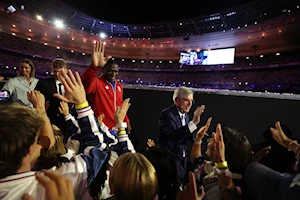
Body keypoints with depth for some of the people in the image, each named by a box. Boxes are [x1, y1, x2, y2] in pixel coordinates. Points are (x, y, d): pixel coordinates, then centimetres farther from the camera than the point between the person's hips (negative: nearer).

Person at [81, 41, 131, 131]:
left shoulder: (119, 86, 6)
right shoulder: (96, 83, -14)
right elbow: (85, 83, -37)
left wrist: (126, 122, 13)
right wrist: (94, 66, -55)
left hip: (118, 128, 6)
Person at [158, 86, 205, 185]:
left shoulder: (186, 115, 6)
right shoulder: (167, 114, -20)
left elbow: (188, 136, 12)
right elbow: (172, 135, -36)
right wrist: (193, 123, -40)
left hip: (182, 160, 8)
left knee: (180, 186, 20)